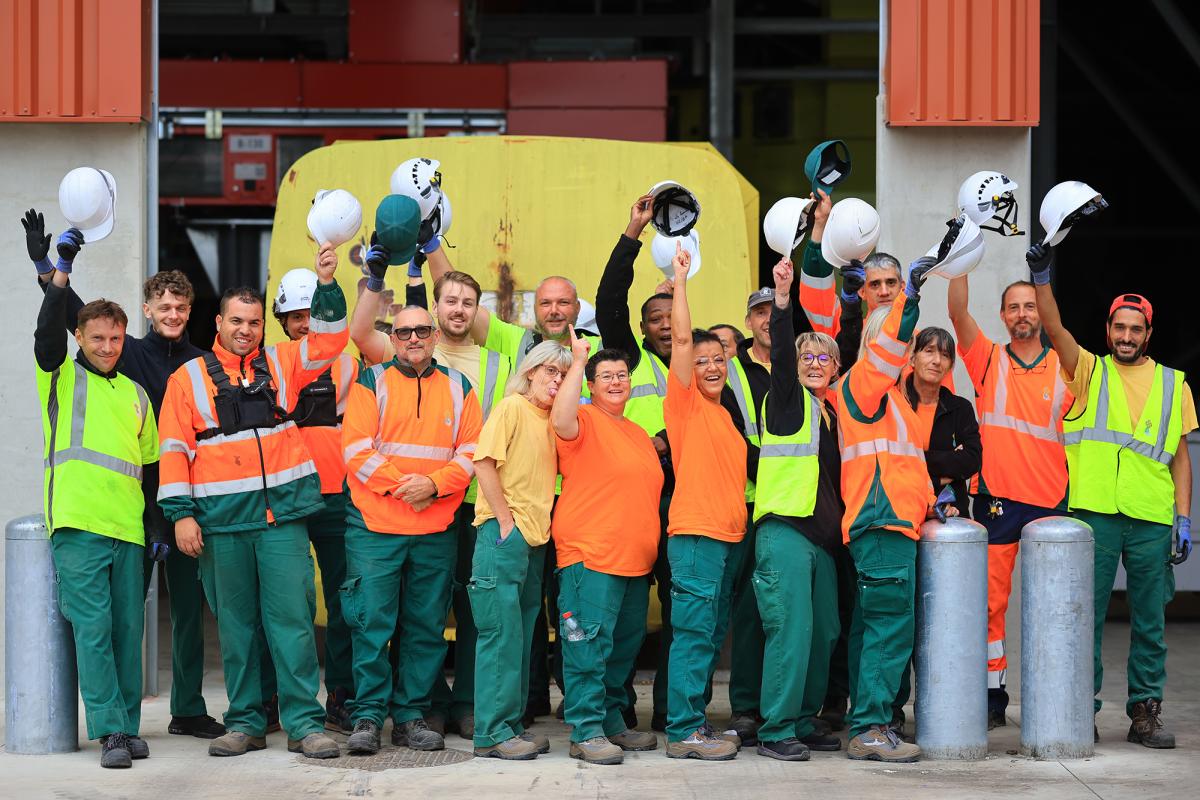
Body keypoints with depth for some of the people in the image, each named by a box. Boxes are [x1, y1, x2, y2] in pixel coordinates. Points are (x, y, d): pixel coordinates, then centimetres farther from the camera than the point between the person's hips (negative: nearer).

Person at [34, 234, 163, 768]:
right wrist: (60, 272, -19)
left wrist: (157, 527, 18)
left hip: (126, 527, 4)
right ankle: (110, 731, -8)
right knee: (93, 628, -8)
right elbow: (46, 335, -13)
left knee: (127, 628, 3)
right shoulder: (61, 378, 7)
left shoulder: (135, 394, 19)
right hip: (77, 524, -4)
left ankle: (127, 727, 10)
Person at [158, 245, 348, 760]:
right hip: (221, 522, 0)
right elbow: (175, 449, 4)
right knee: (235, 623, 6)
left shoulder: (281, 363, 12)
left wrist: (326, 285, -9)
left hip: (282, 512, 0)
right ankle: (245, 722, 14)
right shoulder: (189, 378, 7)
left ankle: (305, 723, -2)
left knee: (291, 618, -4)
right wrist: (181, 514, -3)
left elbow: (330, 339, 5)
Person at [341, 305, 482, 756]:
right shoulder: (371, 384, 4)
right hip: (374, 527, -2)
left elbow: (471, 453, 5)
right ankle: (367, 717, 0)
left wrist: (434, 483, -12)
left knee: (426, 627, 4)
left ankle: (411, 716, 11)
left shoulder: (458, 389, 11)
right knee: (371, 623, -5)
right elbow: (356, 450, -4)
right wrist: (400, 484, -14)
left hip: (437, 531, 3)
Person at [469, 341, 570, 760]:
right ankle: (492, 733, -6)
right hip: (504, 534, -8)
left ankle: (512, 724, 15)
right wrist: (505, 520, -14)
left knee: (521, 634, 10)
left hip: (536, 537, 8)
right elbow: (485, 462, -13)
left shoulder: (550, 419, 14)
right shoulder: (512, 407, -6)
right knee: (501, 632, -7)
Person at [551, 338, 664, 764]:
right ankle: (586, 732, -9)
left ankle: (613, 721, 24)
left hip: (636, 560, 8)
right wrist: (578, 362, -23)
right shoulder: (585, 421, -4)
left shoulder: (639, 434, 20)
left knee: (626, 645, 14)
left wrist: (650, 549, 24)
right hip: (590, 554, -8)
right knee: (590, 643, -10)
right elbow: (561, 421, -29)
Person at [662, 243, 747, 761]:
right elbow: (682, 337, -11)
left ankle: (693, 719, 17)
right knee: (694, 632, -9)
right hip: (695, 533, -8)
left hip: (729, 536, 8)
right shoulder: (685, 403, -3)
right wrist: (680, 278, -8)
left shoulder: (724, 414, 19)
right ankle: (684, 732, -8)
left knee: (712, 635, 10)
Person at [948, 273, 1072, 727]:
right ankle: (992, 697, 6)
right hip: (997, 500, 0)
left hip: (1049, 501, 0)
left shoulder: (1063, 369, 7)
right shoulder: (988, 360, 6)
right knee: (990, 600, 0)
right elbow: (958, 311, -7)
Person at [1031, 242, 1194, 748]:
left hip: (1152, 520, 2)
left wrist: (1184, 519, 6)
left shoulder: (1172, 384, 14)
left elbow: (1180, 456, 13)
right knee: (1086, 615, 0)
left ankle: (1145, 711, 11)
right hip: (1094, 512, -1)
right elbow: (1053, 326, -5)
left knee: (1149, 619, 4)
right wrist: (1041, 276, -20)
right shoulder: (1089, 372, 10)